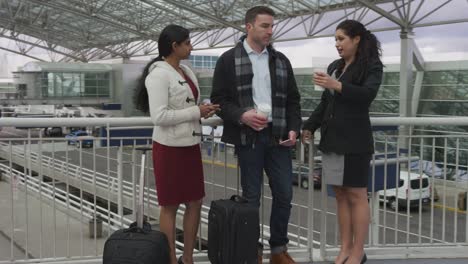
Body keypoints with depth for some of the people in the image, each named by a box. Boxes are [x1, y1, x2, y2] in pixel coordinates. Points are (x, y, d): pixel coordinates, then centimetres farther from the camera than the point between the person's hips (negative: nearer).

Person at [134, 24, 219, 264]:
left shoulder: (186, 71, 10)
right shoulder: (158, 74, -15)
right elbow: (159, 116, -23)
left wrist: (204, 111, 0)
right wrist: (196, 112, -18)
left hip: (190, 145, 8)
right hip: (169, 147, -8)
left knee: (195, 202, 12)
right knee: (170, 206, 4)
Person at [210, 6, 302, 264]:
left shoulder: (281, 60, 11)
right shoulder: (229, 60, -1)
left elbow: (292, 99, 13)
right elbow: (219, 99, -3)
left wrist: (293, 128, -1)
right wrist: (241, 115, -19)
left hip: (278, 136, 4)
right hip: (248, 136, -4)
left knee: (284, 193, 6)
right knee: (251, 197, 5)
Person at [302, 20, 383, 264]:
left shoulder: (371, 66, -2)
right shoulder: (334, 67, 15)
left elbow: (368, 94, -19)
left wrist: (337, 86, -27)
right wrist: (309, 126, 14)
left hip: (354, 141, -6)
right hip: (332, 139, 6)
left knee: (356, 195, -1)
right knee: (340, 195, 9)